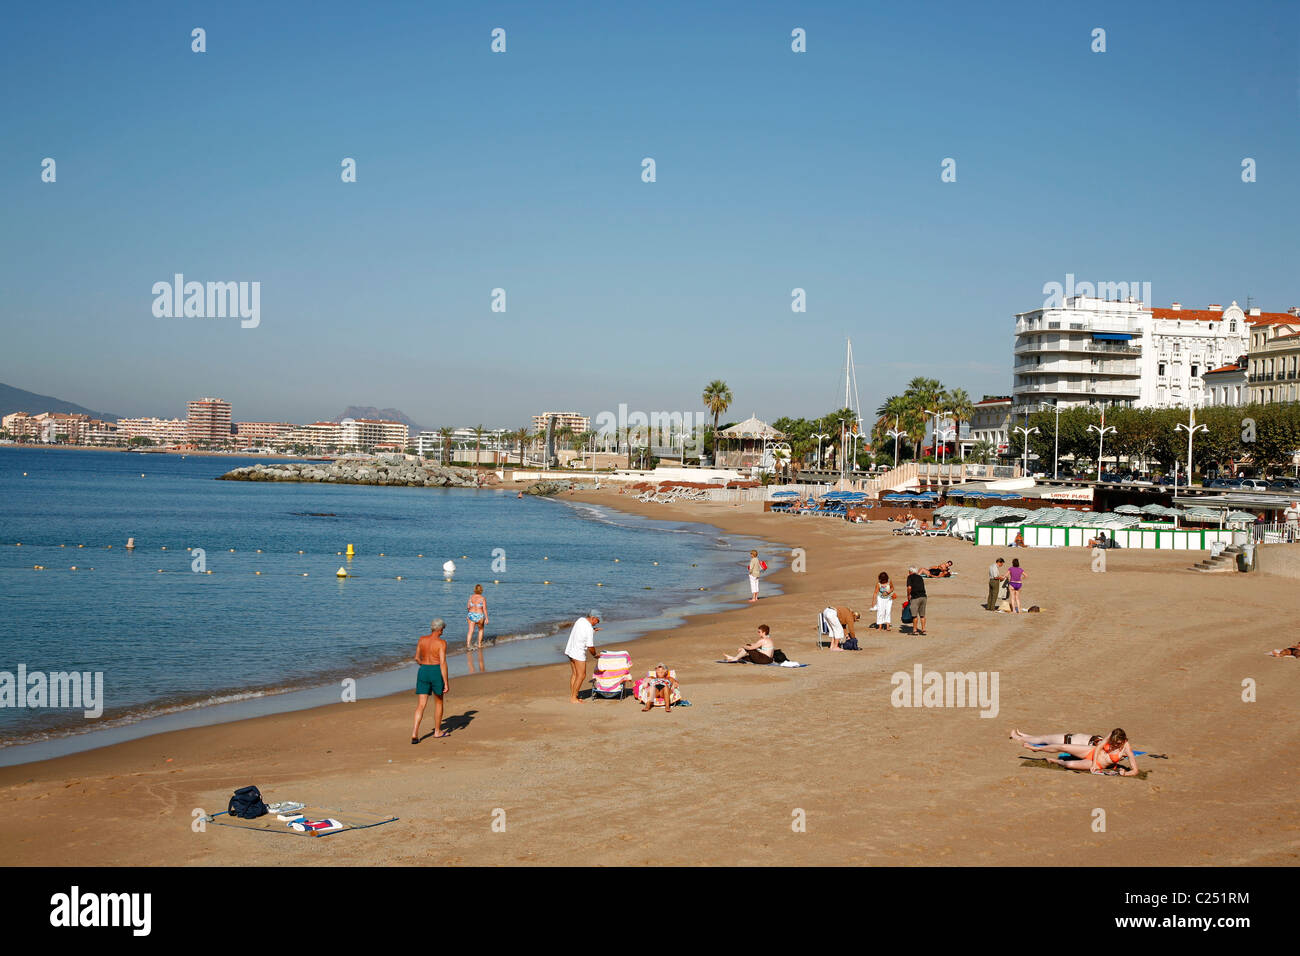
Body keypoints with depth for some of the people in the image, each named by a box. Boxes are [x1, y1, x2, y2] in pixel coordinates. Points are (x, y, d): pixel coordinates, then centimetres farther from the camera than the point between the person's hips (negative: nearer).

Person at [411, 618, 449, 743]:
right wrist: (446, 683, -13)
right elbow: (443, 663, -15)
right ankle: (437, 731, 28)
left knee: (420, 705, 2)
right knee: (439, 702, 17)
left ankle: (414, 733, -15)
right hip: (437, 672, -4)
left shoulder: (422, 639, 5)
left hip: (423, 672, 4)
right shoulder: (441, 643, -10)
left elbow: (417, 658, 14)